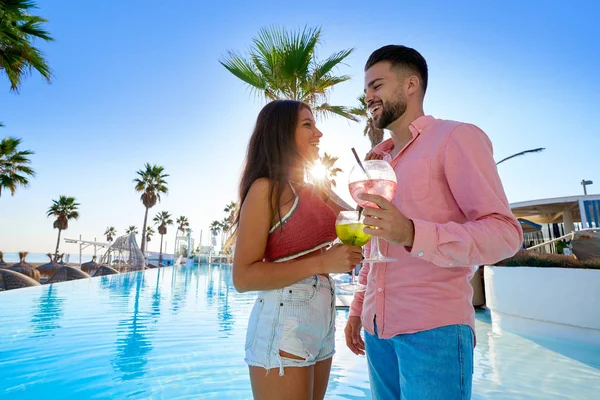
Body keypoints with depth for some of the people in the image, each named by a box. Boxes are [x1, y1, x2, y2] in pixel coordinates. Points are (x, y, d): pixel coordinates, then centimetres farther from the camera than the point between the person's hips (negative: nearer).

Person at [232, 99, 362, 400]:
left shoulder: (314, 190, 12)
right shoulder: (266, 189, -11)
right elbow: (243, 277, -17)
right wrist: (321, 263, -21)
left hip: (321, 321, 8)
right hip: (283, 323, -8)